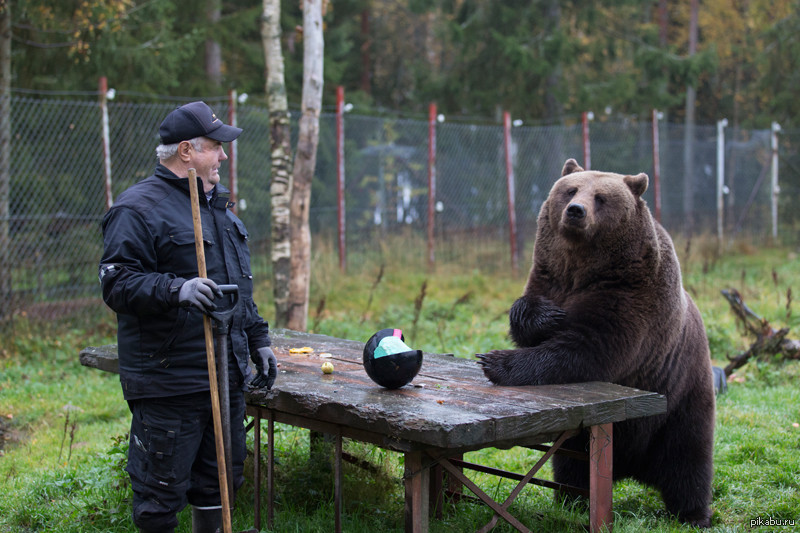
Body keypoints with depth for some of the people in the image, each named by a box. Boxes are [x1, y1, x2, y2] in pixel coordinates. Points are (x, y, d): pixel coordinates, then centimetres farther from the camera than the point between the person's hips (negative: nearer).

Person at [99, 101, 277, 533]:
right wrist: (176, 289, -32)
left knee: (220, 480, 18)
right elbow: (117, 283, -19)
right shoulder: (139, 208, -11)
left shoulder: (218, 204, 18)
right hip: (168, 381, -8)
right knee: (161, 490, 0)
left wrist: (258, 341, 22)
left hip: (227, 376, 8)